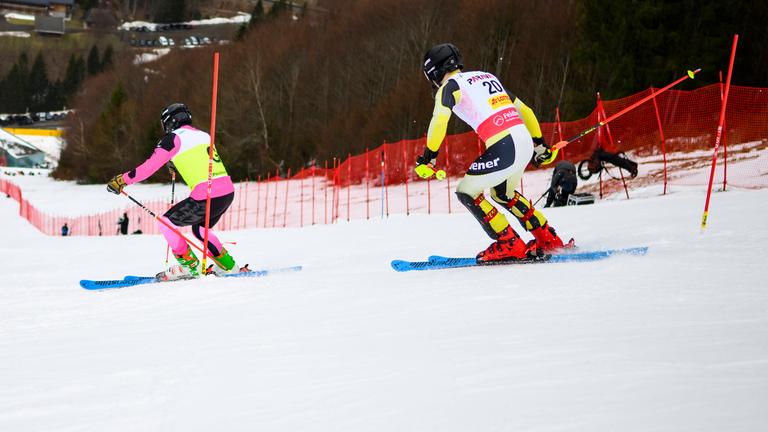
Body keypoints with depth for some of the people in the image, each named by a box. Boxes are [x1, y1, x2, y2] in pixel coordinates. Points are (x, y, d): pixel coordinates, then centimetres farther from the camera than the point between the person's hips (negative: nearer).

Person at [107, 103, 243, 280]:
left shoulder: (173, 139, 0)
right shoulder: (204, 135, 20)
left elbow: (149, 167, -3)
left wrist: (122, 180, 5)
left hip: (206, 197, -8)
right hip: (228, 192, 8)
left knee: (166, 223, 8)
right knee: (199, 229, 30)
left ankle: (189, 265, 8)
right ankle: (227, 265, 27)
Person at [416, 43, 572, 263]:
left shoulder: (450, 86, 4)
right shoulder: (487, 77, 26)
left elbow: (439, 123, -12)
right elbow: (524, 110, 29)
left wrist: (427, 158, -4)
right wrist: (539, 145, 36)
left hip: (504, 149, -8)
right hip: (525, 142, 8)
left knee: (466, 192, 9)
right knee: (502, 193, 30)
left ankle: (510, 245, 4)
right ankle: (548, 239, 29)